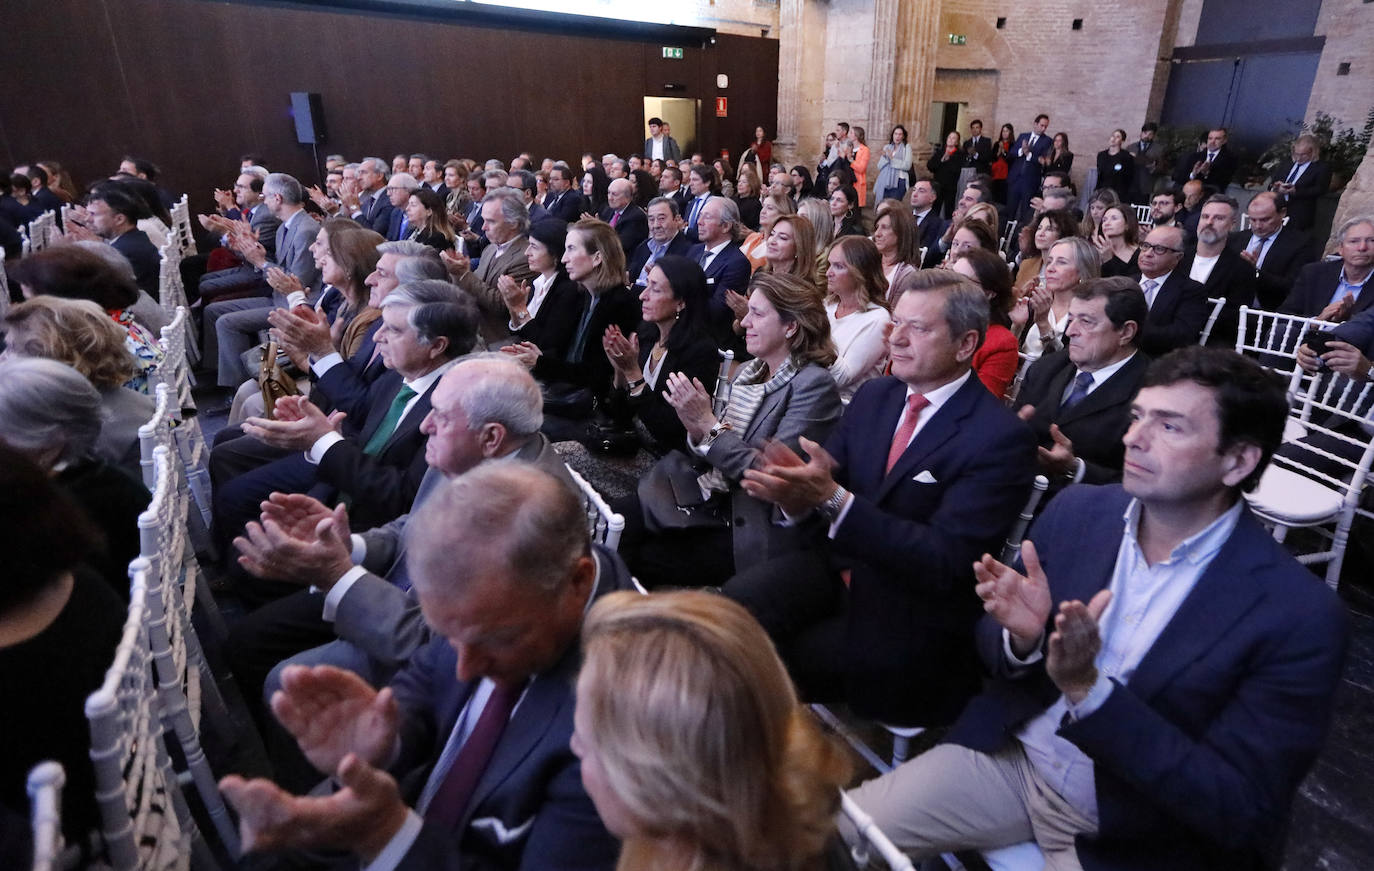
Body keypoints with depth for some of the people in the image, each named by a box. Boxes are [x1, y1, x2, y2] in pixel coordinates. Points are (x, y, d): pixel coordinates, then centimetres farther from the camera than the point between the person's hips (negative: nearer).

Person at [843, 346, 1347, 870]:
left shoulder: (1297, 615, -19)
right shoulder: (1077, 510, -7)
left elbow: (1242, 815, -19)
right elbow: (994, 648, 3)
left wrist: (1089, 689, -31)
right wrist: (1020, 637, -22)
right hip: (1009, 759, 4)